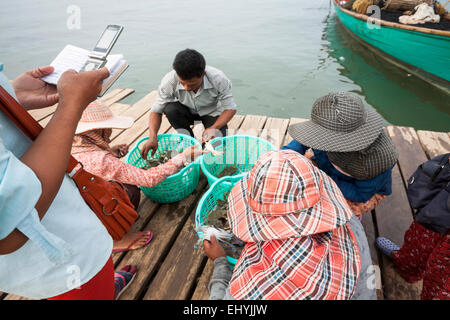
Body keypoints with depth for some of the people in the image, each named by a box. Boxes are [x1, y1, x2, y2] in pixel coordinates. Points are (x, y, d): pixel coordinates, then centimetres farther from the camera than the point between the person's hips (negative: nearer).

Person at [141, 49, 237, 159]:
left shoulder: (218, 79, -31)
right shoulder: (169, 81, -29)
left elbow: (230, 108, -22)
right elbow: (156, 111, -22)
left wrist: (213, 128, -39)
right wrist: (152, 137, -40)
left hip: (211, 112, -2)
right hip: (187, 112, 2)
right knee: (170, 108, -31)